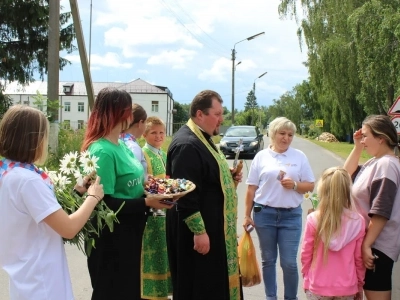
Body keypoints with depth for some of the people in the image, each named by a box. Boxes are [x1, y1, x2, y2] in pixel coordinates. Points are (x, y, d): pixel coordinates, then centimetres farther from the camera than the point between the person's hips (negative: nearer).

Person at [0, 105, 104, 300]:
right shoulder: (27, 179, -24)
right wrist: (93, 197, -9)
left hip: (25, 274, 9)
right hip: (40, 279, -9)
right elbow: (69, 229, -23)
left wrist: (75, 192, 5)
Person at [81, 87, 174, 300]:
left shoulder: (121, 145, 6)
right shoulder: (102, 151, -22)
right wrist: (146, 203, -25)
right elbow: (104, 203, -25)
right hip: (111, 239, -9)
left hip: (128, 234, 9)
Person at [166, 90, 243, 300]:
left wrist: (229, 177, 6)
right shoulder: (187, 145, -22)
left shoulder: (203, 139, 11)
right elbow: (185, 194, -26)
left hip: (212, 226, 10)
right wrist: (199, 231, -25)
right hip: (198, 230, -10)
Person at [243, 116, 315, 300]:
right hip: (264, 213, 1)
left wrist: (295, 185, -14)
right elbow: (251, 189, 4)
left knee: (289, 262, 0)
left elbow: (310, 186, 5)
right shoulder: (261, 156, 2)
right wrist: (247, 215, 1)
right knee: (268, 260, 12)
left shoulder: (300, 157, 4)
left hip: (291, 215, 0)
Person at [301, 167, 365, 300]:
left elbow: (306, 255, -5)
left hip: (318, 287, -1)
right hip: (347, 288, 1)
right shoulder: (358, 221, -10)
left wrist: (307, 277, 11)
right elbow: (359, 258, -2)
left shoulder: (313, 220, -13)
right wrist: (360, 284, 12)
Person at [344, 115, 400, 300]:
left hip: (377, 244, -10)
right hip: (370, 241, 10)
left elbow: (381, 212, -24)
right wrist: (357, 147, 11)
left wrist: (367, 245, -22)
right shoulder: (375, 162, 9)